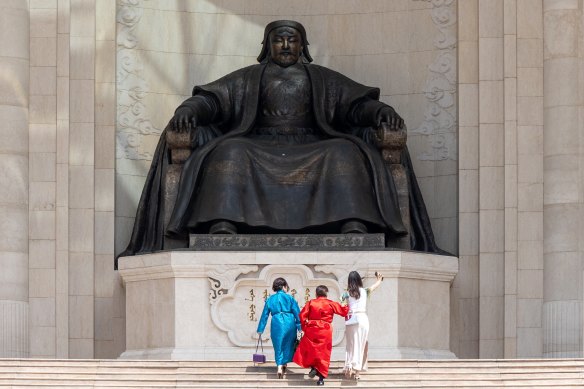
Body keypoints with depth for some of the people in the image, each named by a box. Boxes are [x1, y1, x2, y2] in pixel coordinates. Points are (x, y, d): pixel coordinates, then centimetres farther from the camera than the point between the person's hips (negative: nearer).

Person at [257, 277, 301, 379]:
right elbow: (297, 313, -1)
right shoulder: (290, 298, 4)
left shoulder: (270, 299, 9)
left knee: (278, 346, 6)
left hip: (276, 324, 1)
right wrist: (300, 326, 0)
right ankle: (284, 364, 22)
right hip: (289, 323, -1)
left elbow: (264, 315, 10)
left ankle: (280, 367, -9)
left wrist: (260, 329, 14)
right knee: (288, 344, 17)